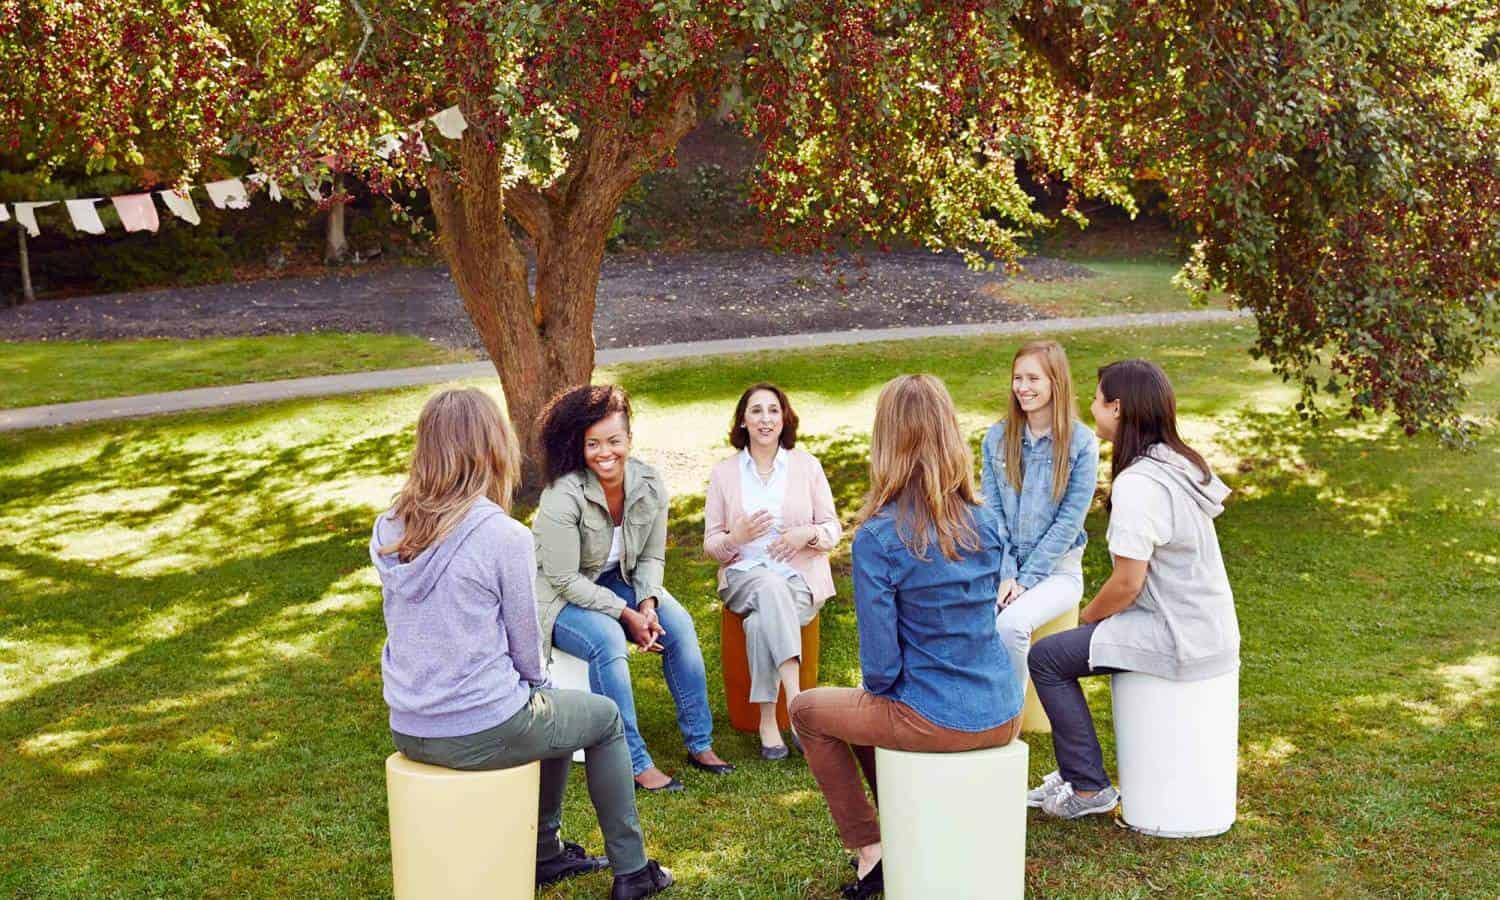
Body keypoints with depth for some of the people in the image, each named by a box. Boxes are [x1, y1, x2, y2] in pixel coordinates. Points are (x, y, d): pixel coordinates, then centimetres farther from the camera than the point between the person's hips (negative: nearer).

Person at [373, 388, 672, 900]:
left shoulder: (387, 532, 0)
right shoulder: (504, 535, -19)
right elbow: (526, 643, -10)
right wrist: (536, 684, 13)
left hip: (408, 731, 7)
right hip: (482, 732, -7)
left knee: (549, 709, 32)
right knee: (604, 717, 21)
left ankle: (546, 852, 42)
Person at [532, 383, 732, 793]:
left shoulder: (649, 486, -10)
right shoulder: (562, 499, -27)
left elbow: (651, 557, 2)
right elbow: (566, 580, -23)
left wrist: (648, 604, -17)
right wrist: (627, 614, -25)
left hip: (617, 583, 6)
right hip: (559, 596, -6)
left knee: (679, 624, -16)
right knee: (608, 640, -33)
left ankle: (699, 743, -5)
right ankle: (634, 763, -25)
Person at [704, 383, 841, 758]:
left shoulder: (807, 465, 8)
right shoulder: (724, 473, 9)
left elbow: (833, 530, 7)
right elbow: (710, 544, 9)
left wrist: (807, 534, -16)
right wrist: (737, 537, -14)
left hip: (800, 577, 0)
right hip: (744, 575, 0)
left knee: (762, 620, -34)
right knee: (771, 588, -37)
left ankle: (768, 721, -31)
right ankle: (797, 708, -43)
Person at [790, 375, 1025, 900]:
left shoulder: (877, 537, -19)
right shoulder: (985, 522, 0)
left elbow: (881, 666, -17)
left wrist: (879, 688, 7)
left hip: (936, 722, -6)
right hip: (1003, 717, 6)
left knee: (808, 710, 20)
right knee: (866, 705, 32)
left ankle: (869, 848, 19)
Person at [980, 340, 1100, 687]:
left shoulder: (1081, 443, -6)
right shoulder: (996, 438, 5)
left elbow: (1069, 521, -9)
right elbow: (992, 512, 2)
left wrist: (1026, 580, -13)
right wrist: (1005, 575, -10)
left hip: (1056, 568, -3)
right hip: (1002, 565, 3)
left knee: (1011, 623, -31)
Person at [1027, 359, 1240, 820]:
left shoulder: (1136, 484, -22)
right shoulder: (1182, 462, 7)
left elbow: (1128, 583, -22)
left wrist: (1088, 616, -2)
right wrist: (1097, 616, 14)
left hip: (1179, 640, -10)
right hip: (1212, 629, 10)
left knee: (1046, 657, -1)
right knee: (1067, 646, 21)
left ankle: (1089, 787, 7)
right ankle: (1076, 771, 28)